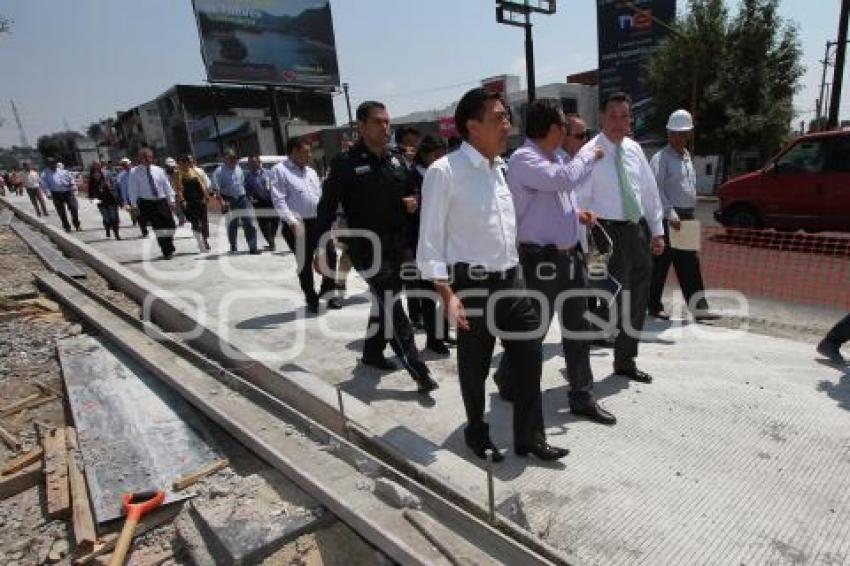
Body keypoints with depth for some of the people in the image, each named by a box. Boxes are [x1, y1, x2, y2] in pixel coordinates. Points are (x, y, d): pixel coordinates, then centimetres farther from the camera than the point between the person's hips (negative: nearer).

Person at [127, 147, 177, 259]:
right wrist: (134, 205, -6)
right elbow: (133, 190, -1)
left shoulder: (158, 170, 8)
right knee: (158, 227, -9)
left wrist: (171, 200, 4)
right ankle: (166, 251, -2)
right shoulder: (135, 172, 1)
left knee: (170, 225, 1)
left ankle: (169, 248, 26)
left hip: (162, 201, 3)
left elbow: (167, 186, 10)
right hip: (146, 203, -3)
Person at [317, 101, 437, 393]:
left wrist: (412, 202, -2)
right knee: (391, 305, -10)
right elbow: (327, 207, -10)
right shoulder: (346, 162, -9)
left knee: (383, 301, 18)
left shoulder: (396, 160, 9)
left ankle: (372, 352, 37)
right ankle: (418, 370, -5)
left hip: (395, 245, 7)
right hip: (366, 245, -7)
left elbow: (410, 193, 22)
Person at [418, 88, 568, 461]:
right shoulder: (444, 172, -12)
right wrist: (447, 294, -18)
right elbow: (430, 240, -12)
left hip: (511, 280, 7)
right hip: (473, 285, -6)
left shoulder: (503, 168, 10)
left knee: (529, 355, 10)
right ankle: (477, 434, 37)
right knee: (474, 367, 11)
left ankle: (529, 438, 30)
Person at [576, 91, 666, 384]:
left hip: (639, 229, 7)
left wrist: (657, 231, 11)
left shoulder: (634, 149, 10)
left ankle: (626, 362, 30)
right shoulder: (590, 153, -9)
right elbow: (580, 201, -14)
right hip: (609, 232, -7)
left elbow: (650, 191, 14)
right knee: (615, 299, -7)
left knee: (638, 300, 13)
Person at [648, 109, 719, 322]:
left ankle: (698, 308, 9)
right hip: (668, 218, -8)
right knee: (660, 264, 0)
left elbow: (690, 188, 22)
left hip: (686, 217, 8)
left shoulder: (687, 156, 18)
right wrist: (671, 215, -23)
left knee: (689, 264, 7)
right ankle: (654, 306, 12)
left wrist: (688, 215, 17)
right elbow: (657, 190, -16)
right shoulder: (661, 158, -7)